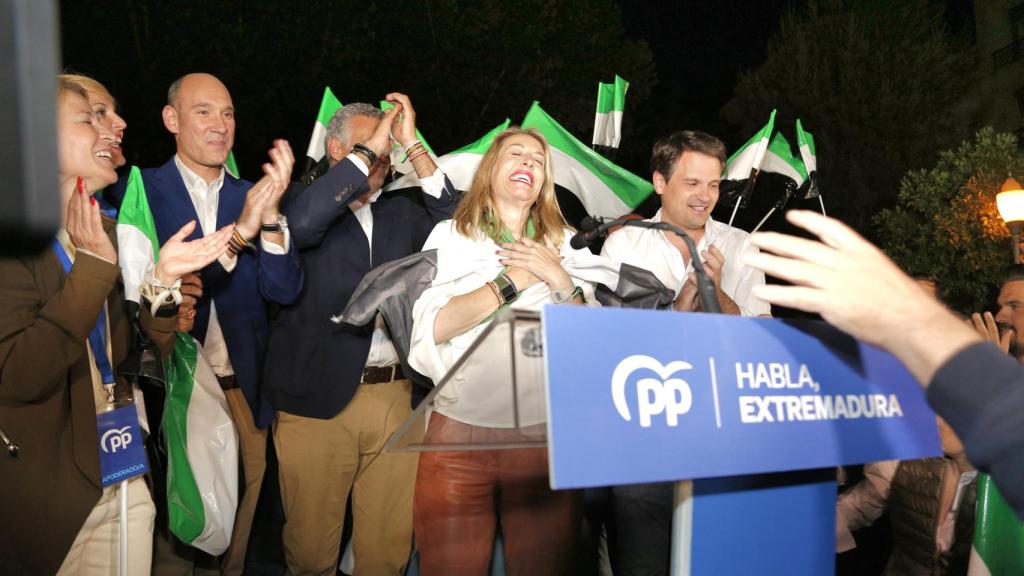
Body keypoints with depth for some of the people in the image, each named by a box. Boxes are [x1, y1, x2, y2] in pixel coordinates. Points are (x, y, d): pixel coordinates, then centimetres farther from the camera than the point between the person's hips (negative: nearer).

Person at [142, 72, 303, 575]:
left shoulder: (251, 196, 5)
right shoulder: (141, 190, -5)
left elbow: (284, 290, -4)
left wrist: (270, 216, -20)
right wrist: (239, 232, -27)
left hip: (243, 396, 3)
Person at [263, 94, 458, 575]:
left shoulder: (400, 212, 16)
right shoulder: (301, 198, 4)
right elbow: (303, 222, -18)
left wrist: (412, 144, 0)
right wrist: (369, 150, -10)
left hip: (394, 396, 4)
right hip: (318, 398, -3)